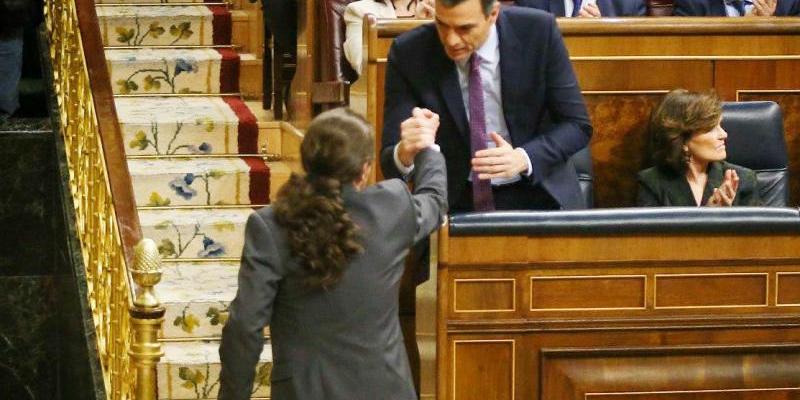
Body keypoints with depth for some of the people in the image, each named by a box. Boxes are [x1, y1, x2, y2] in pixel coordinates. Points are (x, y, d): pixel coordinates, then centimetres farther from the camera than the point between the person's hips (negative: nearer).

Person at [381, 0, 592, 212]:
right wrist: (405, 153, -38)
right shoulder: (408, 52, -14)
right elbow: (390, 161, -13)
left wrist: (523, 158, -25)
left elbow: (577, 124, -6)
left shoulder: (538, 31, -14)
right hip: (455, 200, 1)